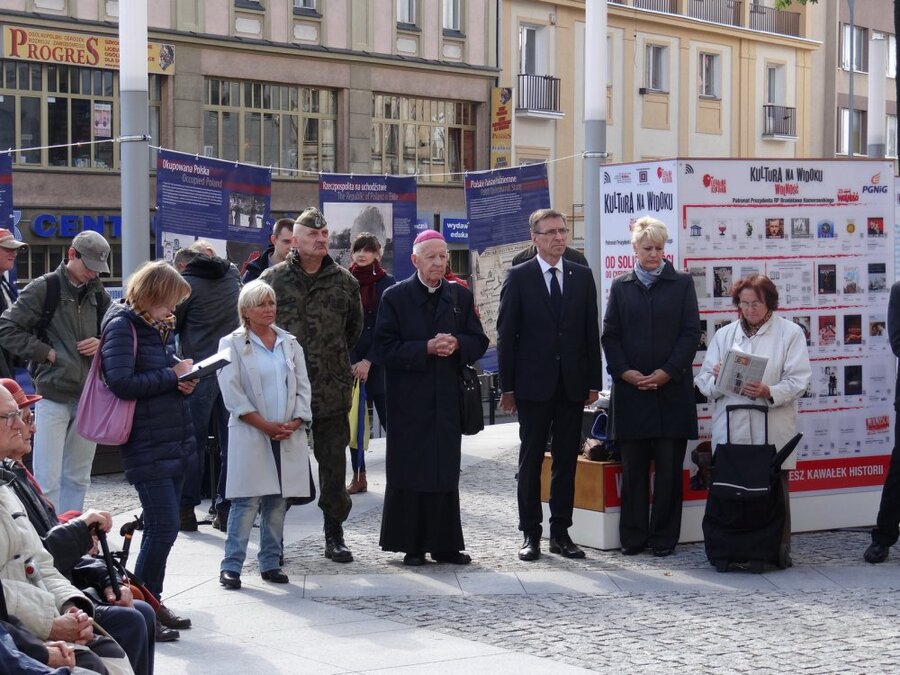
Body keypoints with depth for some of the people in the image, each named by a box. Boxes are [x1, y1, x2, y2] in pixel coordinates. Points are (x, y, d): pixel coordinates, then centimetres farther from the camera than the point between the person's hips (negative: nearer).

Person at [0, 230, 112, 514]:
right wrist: (46, 352, -11)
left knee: (77, 478, 13)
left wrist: (102, 344, -1)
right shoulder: (44, 288, -5)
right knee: (48, 481, -6)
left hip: (89, 396, 5)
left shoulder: (98, 294, 10)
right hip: (54, 396, -5)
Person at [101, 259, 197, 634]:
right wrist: (172, 376, -15)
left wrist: (185, 381, 0)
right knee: (164, 526, -11)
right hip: (147, 445, -9)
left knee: (162, 526, 13)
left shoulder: (161, 326, 14)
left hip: (176, 441, 9)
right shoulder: (122, 326, -12)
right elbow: (121, 382, -22)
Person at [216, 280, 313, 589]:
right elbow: (233, 393, -6)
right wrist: (266, 425, -11)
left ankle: (270, 563, 14)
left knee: (278, 502, 6)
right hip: (250, 435, -4)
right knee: (246, 502, -9)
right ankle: (231, 566, -5)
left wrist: (294, 422, -5)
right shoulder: (232, 344, 1)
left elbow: (303, 387, 11)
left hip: (288, 435, 4)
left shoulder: (290, 343, 14)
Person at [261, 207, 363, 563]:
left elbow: (354, 328, 18)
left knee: (333, 465, 7)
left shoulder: (344, 282, 6)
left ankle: (334, 535, 17)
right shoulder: (273, 279, 0)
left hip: (332, 391, 2)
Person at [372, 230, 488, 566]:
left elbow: (479, 341, 10)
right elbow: (384, 348, -6)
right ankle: (412, 546, 7)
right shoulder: (395, 297, 1)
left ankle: (445, 544, 12)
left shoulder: (461, 296, 11)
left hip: (447, 401, 3)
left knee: (446, 472, 5)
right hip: (409, 400, -3)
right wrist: (426, 348, -16)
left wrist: (456, 344, -11)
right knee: (409, 474, 0)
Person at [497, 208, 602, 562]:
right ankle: (530, 534, 9)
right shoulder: (518, 277, -1)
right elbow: (506, 334, -2)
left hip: (572, 384, 3)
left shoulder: (582, 276, 9)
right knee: (531, 460, 3)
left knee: (567, 459, 7)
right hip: (534, 384, -3)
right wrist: (507, 386, -6)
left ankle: (560, 532, 14)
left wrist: (593, 381, 4)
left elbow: (591, 332, 9)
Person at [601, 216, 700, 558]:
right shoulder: (621, 287, 11)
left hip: (672, 388, -1)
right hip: (630, 389, 1)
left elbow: (691, 333, 1)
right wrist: (624, 371, -7)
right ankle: (633, 536, 12)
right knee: (633, 467, 4)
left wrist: (667, 372, -10)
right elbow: (610, 335, 8)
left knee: (669, 468, 1)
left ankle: (664, 536, 9)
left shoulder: (681, 284, 6)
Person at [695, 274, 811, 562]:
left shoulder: (790, 333, 7)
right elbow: (703, 379, 11)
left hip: (771, 431, -2)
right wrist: (717, 380, -12)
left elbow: (798, 381, -3)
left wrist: (768, 392, -20)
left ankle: (778, 549, 9)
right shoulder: (724, 334, 17)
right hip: (731, 428, 2)